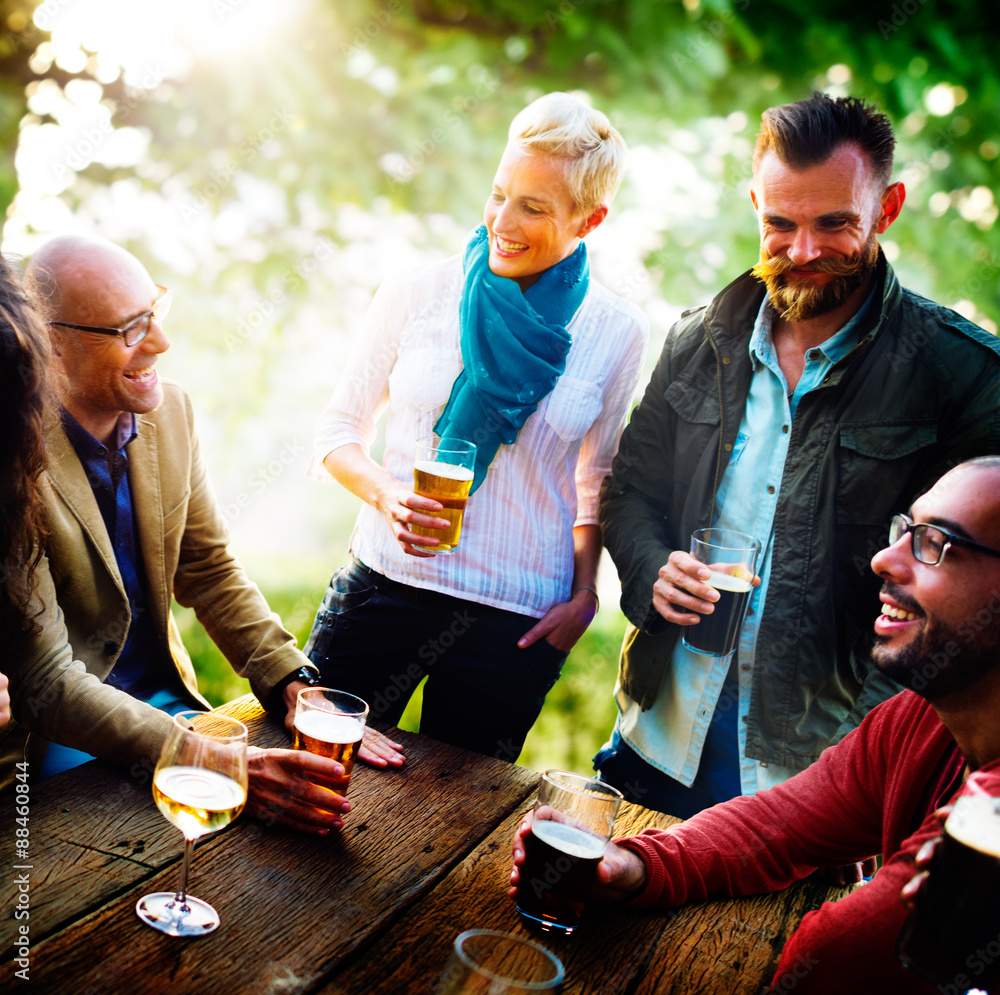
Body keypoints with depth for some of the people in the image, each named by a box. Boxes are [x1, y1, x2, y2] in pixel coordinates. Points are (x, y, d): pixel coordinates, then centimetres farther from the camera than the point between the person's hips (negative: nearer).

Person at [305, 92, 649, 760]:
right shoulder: (419, 293, -3)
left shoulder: (617, 331, -1)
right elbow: (340, 429, 4)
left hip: (516, 624, 0)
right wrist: (386, 494, -15)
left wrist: (584, 591, 2)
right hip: (384, 583, 0)